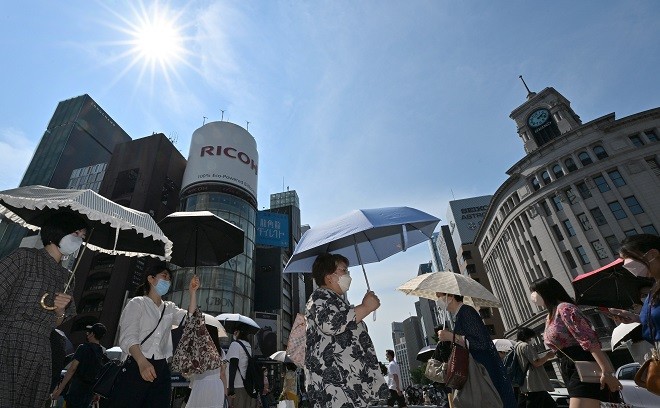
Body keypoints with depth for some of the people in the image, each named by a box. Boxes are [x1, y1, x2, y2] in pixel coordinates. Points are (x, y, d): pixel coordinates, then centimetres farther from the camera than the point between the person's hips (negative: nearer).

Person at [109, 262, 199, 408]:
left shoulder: (170, 308, 18)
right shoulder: (137, 303, 1)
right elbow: (128, 337, -12)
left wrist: (193, 292, -3)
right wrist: (142, 362, -29)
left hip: (161, 369, 5)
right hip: (136, 366, -5)